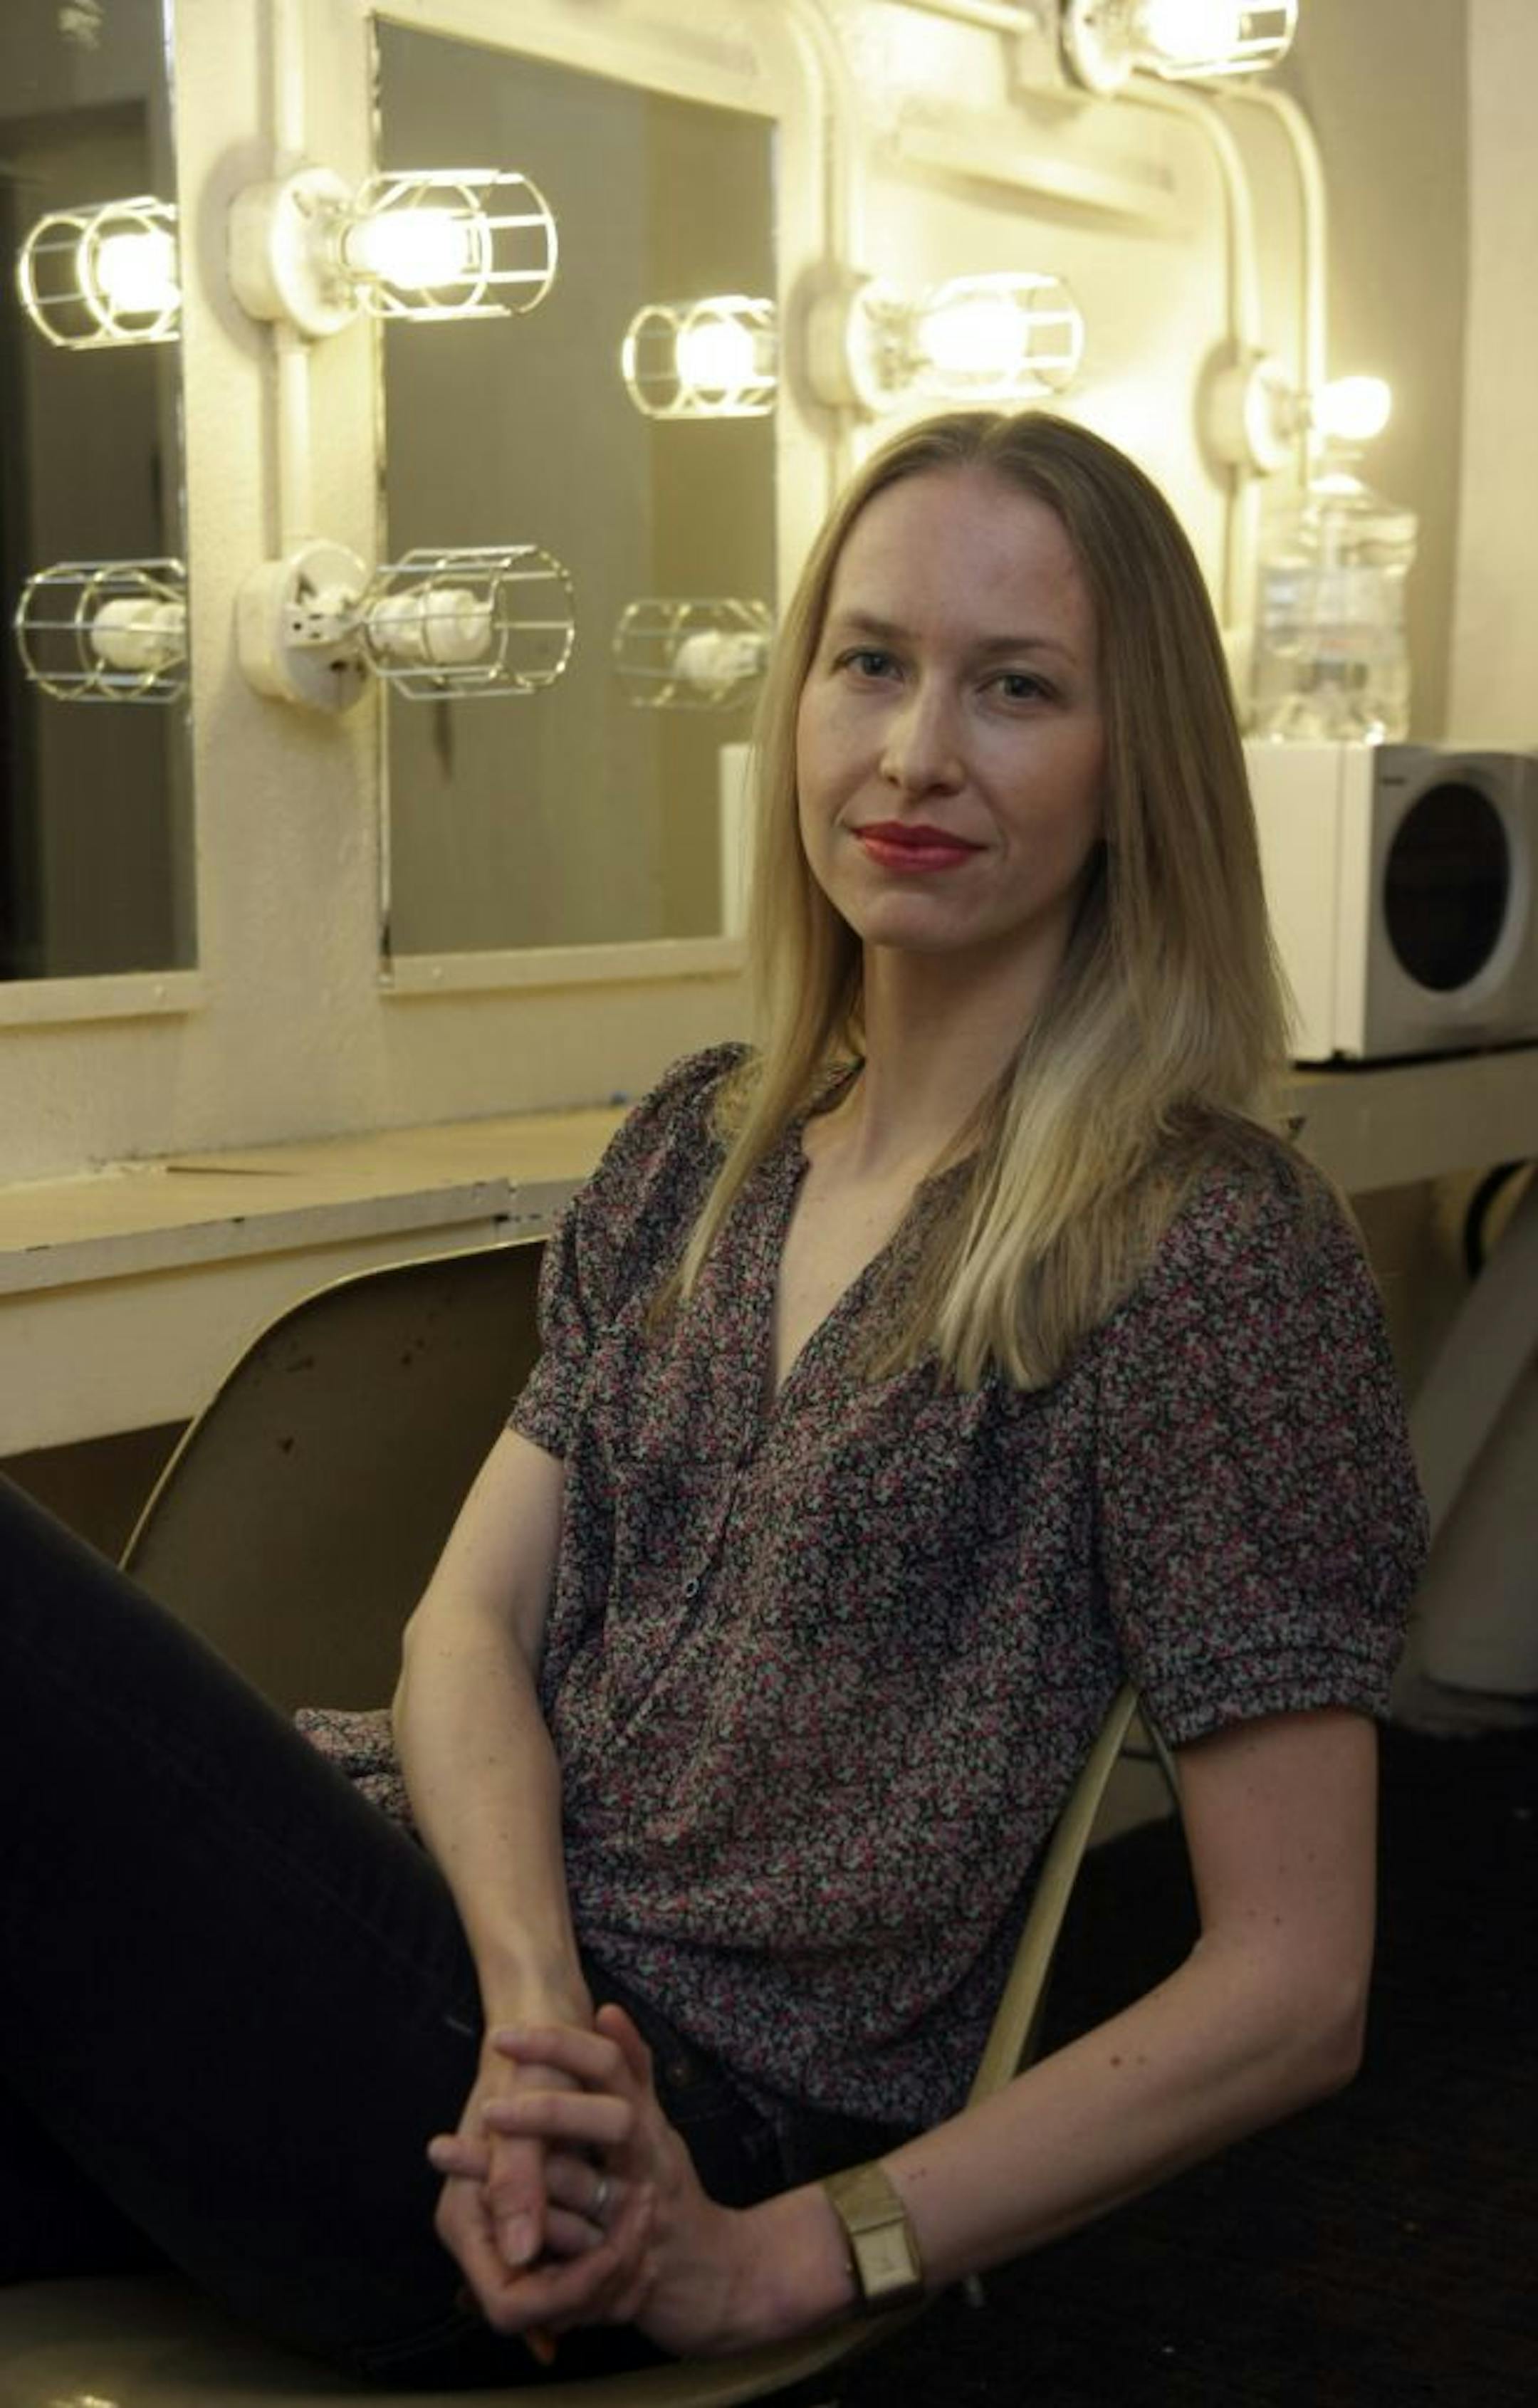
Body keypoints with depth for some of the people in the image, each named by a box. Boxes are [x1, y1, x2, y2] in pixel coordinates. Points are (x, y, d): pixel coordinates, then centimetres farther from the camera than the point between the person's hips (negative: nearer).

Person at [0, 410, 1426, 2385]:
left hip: (717, 2129, -6)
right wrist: (536, 1999, -13)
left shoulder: (1207, 1246, -11)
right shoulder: (700, 1148, 11)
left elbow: (1291, 1989, -11)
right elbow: (471, 1617, 6)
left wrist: (773, 2261, -12)